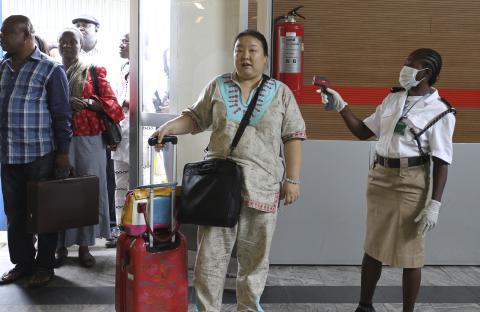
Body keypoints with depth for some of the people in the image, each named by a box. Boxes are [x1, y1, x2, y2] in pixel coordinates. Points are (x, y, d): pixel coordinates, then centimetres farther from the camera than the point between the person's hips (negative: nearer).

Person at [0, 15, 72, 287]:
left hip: (40, 155, -5)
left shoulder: (51, 69, -6)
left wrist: (63, 153, -10)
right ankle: (22, 262, 25)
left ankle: (45, 265, 19)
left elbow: (62, 114, -7)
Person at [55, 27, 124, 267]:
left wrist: (87, 103, -13)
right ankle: (61, 245, 7)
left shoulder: (94, 71, 11)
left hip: (89, 138, -1)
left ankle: (84, 245, 8)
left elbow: (110, 101, 3)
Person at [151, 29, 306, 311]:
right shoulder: (217, 87, 8)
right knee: (211, 251, 3)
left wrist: (293, 179, -5)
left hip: (262, 185, 0)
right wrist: (169, 127, -7)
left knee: (255, 253, 9)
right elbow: (195, 118, 12)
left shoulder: (281, 92, 4)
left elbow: (293, 137, 1)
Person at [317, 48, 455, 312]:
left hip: (411, 183, -5)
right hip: (380, 177, 6)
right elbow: (363, 132, 14)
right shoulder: (393, 98, 10)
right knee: (373, 247, 14)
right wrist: (340, 105, 6)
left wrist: (435, 203, -16)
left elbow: (441, 162, -10)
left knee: (409, 252, 4)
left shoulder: (440, 111, -8)